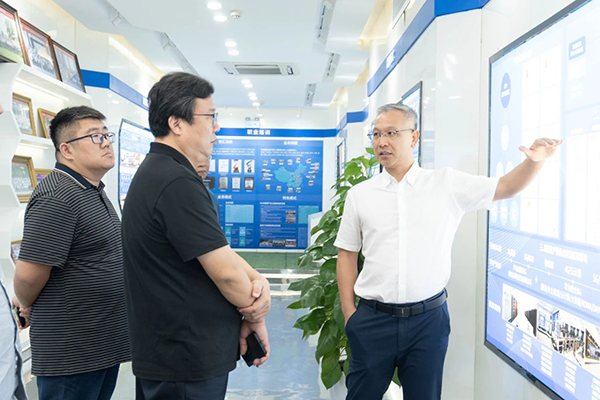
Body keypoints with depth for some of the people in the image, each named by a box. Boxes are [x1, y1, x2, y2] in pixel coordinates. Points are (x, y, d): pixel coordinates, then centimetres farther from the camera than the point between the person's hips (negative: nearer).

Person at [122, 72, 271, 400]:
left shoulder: (157, 173, 9)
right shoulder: (177, 182, -24)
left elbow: (217, 248, 7)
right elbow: (225, 270, -22)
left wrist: (257, 279, -8)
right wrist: (254, 314, -5)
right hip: (188, 361, -10)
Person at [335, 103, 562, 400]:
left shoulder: (447, 184, 1)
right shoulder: (359, 195, 2)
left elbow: (506, 187, 3)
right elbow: (347, 255, 6)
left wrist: (534, 159, -17)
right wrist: (349, 312, 2)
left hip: (428, 319, 0)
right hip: (372, 319, 1)